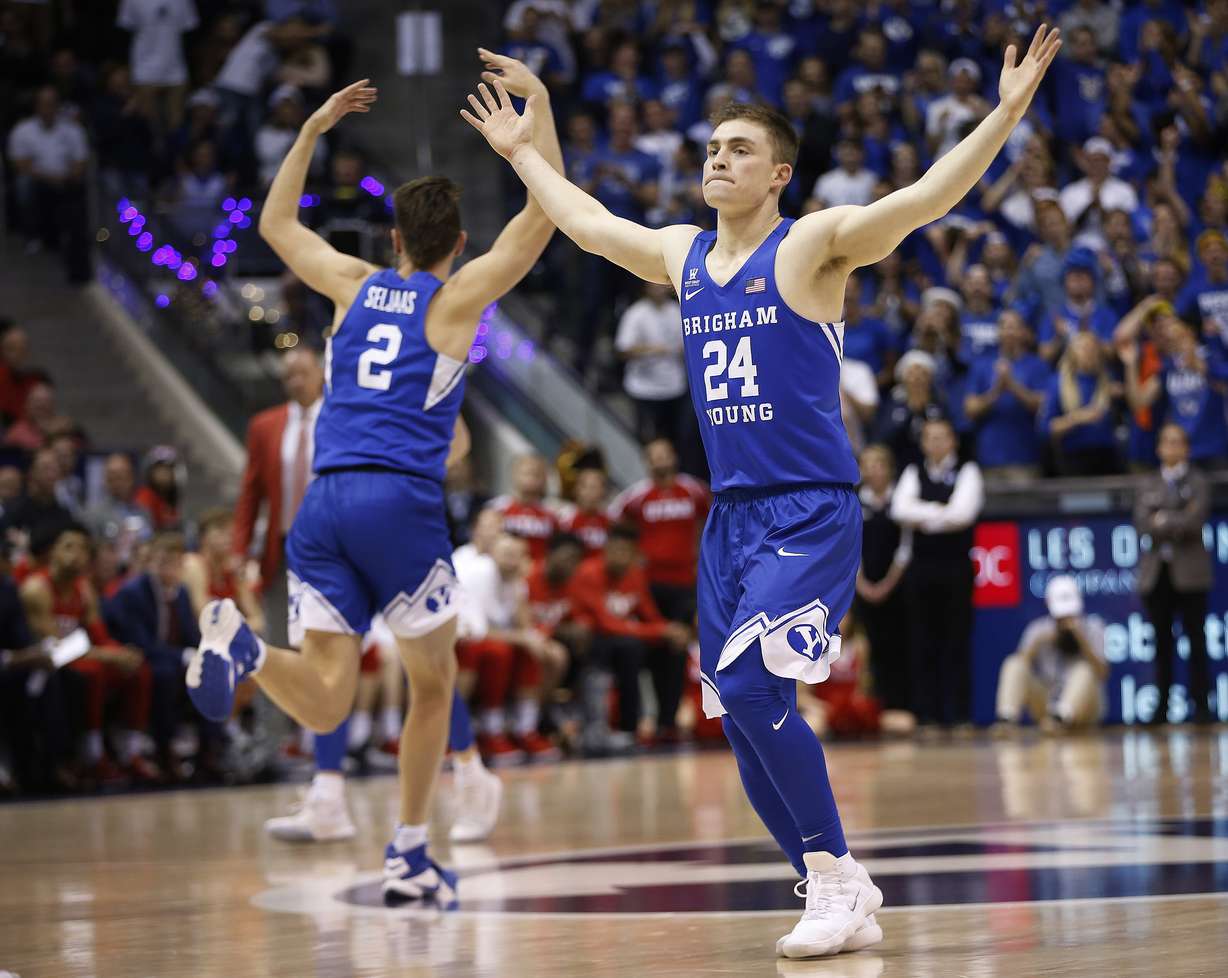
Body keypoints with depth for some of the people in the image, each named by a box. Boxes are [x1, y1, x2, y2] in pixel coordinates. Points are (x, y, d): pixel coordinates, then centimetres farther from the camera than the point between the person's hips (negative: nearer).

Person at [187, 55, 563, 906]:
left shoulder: (354, 287, 16)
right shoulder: (460, 296, 5)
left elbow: (275, 224, 32)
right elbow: (543, 214, 2)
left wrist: (313, 128, 35)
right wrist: (539, 103, 6)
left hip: (324, 504, 3)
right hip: (402, 502, -3)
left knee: (326, 703, -2)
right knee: (434, 683, 16)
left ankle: (241, 643, -31)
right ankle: (410, 857, 16)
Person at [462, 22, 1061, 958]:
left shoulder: (813, 244, -5)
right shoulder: (682, 254, 13)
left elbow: (924, 199, -17)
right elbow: (586, 221, 29)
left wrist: (1005, 114, -28)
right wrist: (521, 152, 38)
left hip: (812, 515, -7)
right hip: (730, 517, 7)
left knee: (750, 687, -21)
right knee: (745, 722, 3)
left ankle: (835, 875, -10)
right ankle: (842, 895, 14)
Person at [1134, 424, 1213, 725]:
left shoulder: (1198, 482, 4)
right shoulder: (1147, 486, 13)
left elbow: (1195, 520, -11)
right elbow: (1142, 525, -2)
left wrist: (1163, 520, -7)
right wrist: (1177, 526, -11)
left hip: (1189, 573, -3)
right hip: (1155, 572, 3)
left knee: (1196, 640, -2)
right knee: (1162, 642, 4)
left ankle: (1200, 704, -1)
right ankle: (1163, 706, 6)